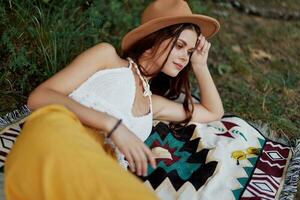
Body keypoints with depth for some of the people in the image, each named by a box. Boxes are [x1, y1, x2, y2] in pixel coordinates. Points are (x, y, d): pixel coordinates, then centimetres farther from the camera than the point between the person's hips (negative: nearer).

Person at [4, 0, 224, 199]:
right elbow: (38, 96, 3)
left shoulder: (153, 103, 31)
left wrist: (200, 65, 34)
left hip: (99, 176, 5)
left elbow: (214, 112, 44)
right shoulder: (107, 55, 17)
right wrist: (112, 124, -10)